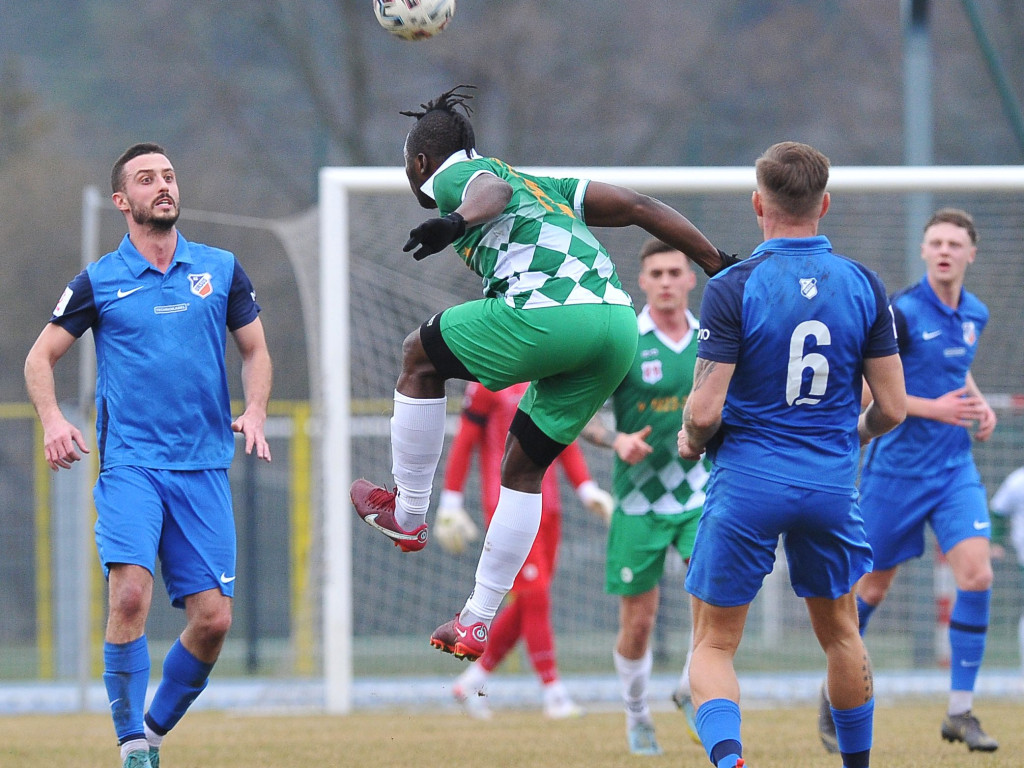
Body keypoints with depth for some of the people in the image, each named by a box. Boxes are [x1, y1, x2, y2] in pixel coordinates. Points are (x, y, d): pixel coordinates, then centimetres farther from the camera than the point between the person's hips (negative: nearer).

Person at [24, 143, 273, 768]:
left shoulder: (221, 269, 9)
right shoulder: (98, 282, 3)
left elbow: (256, 350, 19)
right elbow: (41, 356, 11)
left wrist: (255, 411, 1)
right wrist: (53, 421, -6)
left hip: (204, 468, 2)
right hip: (130, 464, -2)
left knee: (213, 619, -4)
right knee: (131, 594, -22)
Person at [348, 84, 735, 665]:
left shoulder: (451, 176, 15)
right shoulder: (539, 184, 36)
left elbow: (492, 190, -10)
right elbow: (640, 207, 29)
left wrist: (458, 221, -31)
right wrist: (721, 266, 31)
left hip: (551, 309, -8)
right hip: (621, 321, 8)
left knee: (421, 356, 16)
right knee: (524, 468, 19)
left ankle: (407, 514, 20)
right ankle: (478, 622, 18)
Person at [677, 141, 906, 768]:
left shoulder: (733, 288, -11)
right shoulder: (864, 286, 0)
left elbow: (705, 410, -14)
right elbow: (893, 409, 2)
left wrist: (690, 442, 9)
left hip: (748, 481, -3)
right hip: (833, 483, 3)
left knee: (714, 646, 5)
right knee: (840, 634, 23)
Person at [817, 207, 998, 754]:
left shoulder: (975, 315, 6)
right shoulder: (900, 313, -15)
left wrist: (979, 403, 6)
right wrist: (935, 408, -23)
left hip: (955, 469, 4)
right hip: (897, 471, -4)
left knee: (976, 574, -13)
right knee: (872, 588, 7)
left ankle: (960, 713, -6)